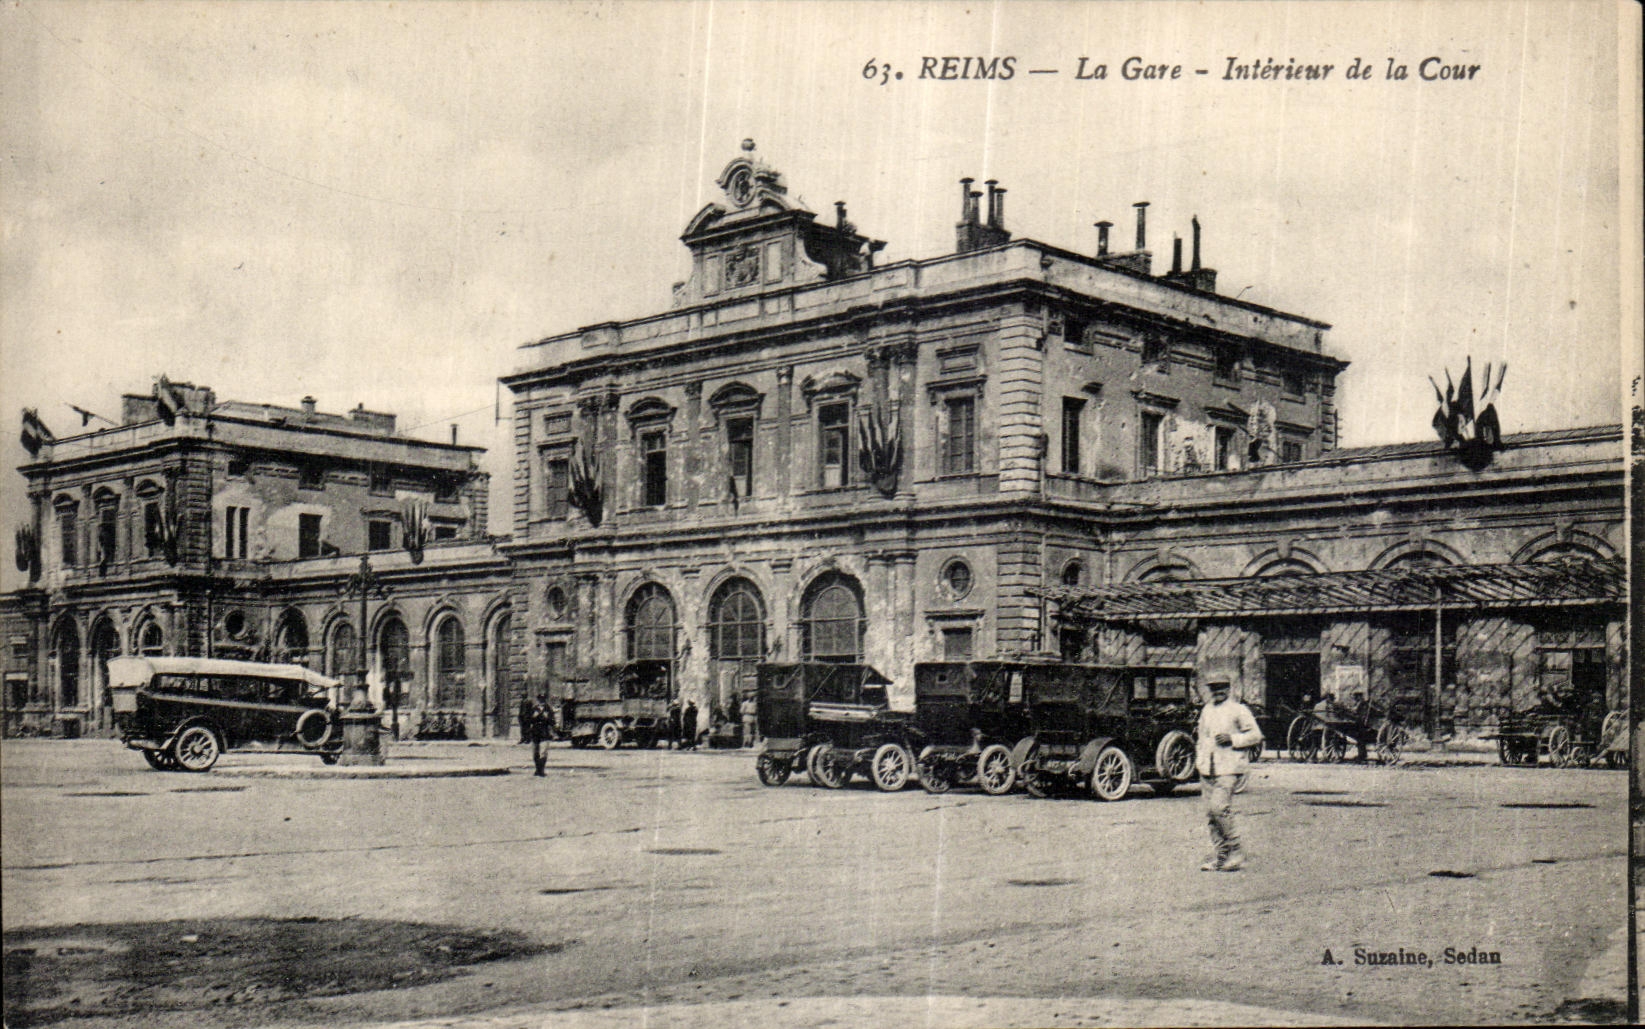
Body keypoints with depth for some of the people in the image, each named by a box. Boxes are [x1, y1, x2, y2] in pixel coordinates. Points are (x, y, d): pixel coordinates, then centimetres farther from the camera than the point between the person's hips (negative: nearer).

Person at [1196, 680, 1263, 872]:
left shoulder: (1239, 710, -2)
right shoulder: (1207, 710, 17)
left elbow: (1256, 736, -4)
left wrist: (1232, 739, -15)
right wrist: (1200, 759, 19)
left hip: (1228, 768, -6)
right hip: (1207, 769, 7)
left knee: (1219, 807, -18)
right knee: (1210, 813, 4)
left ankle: (1236, 852, -6)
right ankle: (1218, 856, 12)